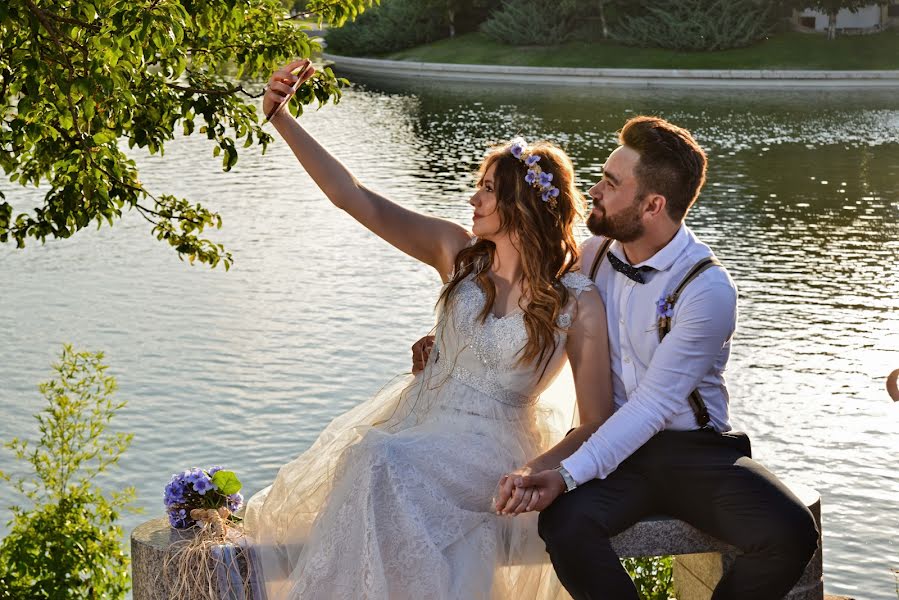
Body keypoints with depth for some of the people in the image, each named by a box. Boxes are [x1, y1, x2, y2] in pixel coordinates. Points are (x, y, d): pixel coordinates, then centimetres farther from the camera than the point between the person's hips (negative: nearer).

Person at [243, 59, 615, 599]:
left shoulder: (579, 302, -7)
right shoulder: (458, 252, 4)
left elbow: (596, 423, -8)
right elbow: (356, 199, 1)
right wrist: (282, 119, -5)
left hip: (488, 444, -4)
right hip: (415, 416, 4)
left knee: (385, 467, -33)